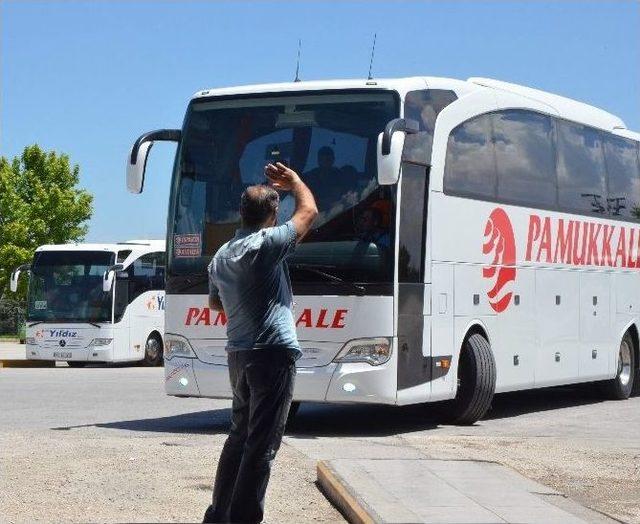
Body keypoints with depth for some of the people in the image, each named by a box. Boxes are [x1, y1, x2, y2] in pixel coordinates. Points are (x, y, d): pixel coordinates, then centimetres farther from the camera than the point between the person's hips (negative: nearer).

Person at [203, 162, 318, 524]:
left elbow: (215, 303, 27)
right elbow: (309, 211, -4)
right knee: (262, 444, -6)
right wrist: (294, 181, 12)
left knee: (241, 435, 19)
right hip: (273, 352, -8)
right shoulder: (267, 244, -12)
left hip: (238, 354, 8)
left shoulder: (221, 256, 13)